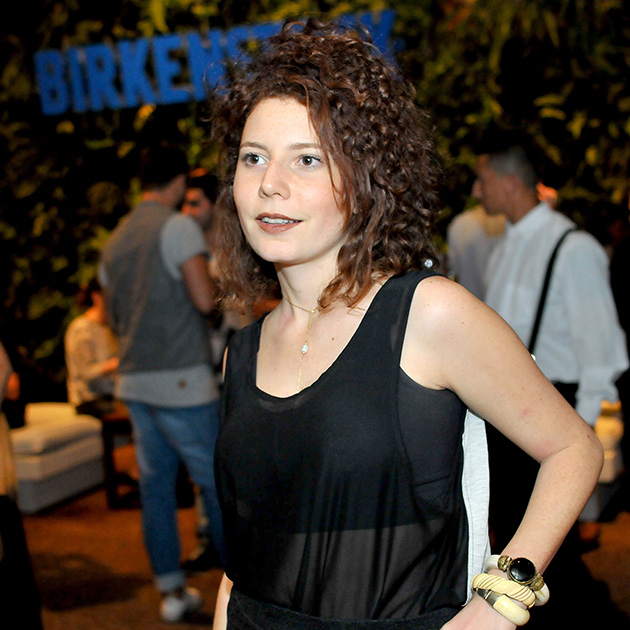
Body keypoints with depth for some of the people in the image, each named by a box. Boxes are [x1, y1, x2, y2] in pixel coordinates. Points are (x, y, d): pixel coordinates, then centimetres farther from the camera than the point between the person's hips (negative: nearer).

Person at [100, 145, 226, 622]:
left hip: (135, 381, 7)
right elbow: (205, 298, -18)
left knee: (155, 484, 10)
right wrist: (220, 285, 3)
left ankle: (172, 591, 16)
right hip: (180, 379, -7)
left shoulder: (115, 242, 15)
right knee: (218, 480, 2)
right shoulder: (179, 227, -9)